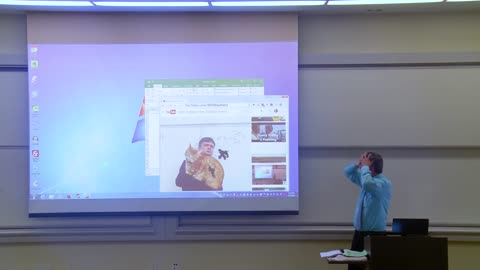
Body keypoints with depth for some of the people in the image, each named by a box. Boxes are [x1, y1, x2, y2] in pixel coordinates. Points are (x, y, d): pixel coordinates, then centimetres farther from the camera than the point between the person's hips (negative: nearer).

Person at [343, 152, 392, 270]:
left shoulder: (385, 183, -16)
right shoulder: (367, 178, 9)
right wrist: (357, 164, 1)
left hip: (375, 234, -8)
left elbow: (367, 184, -37)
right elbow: (348, 172, 22)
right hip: (359, 232, 8)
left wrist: (364, 166, -21)